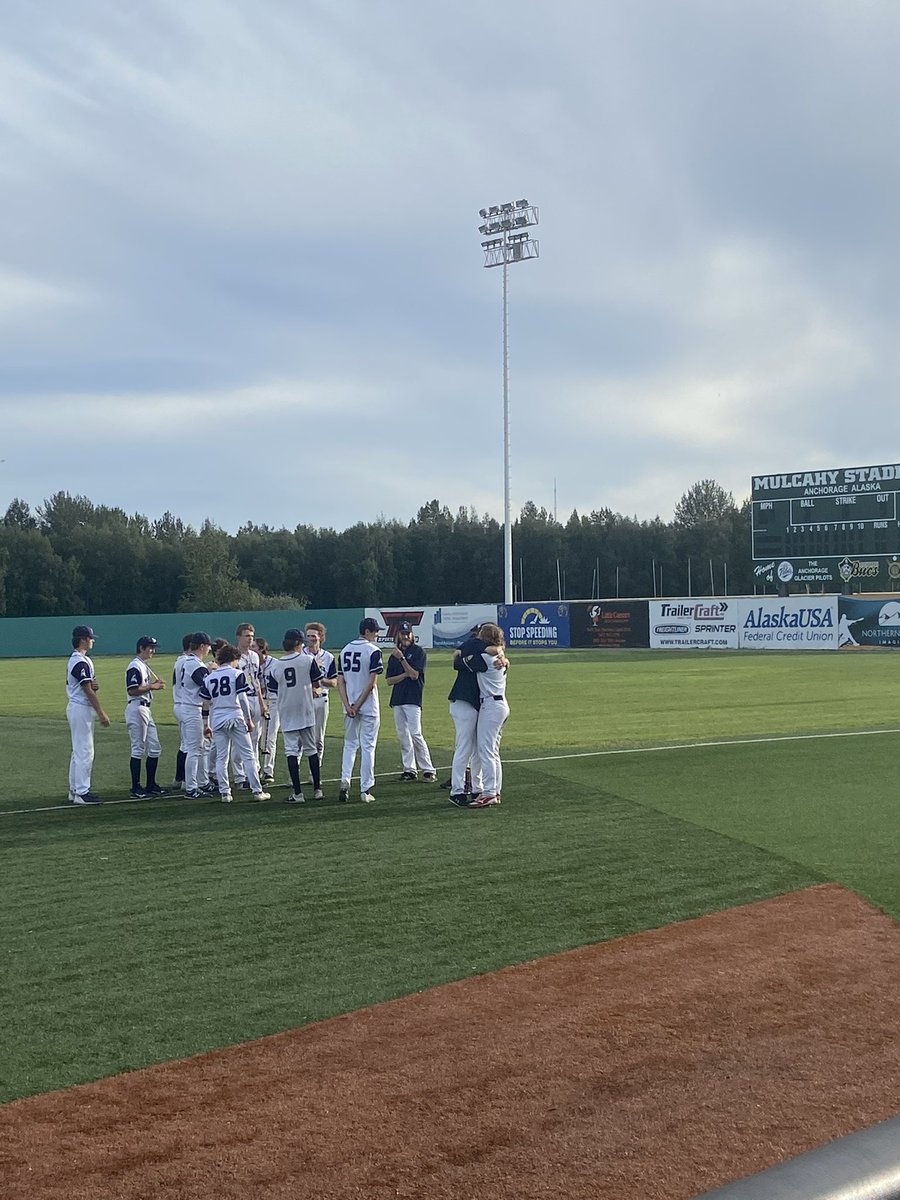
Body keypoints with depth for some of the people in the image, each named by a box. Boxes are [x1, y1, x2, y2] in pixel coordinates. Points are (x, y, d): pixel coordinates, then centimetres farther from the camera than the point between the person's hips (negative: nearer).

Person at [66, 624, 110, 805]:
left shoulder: (74, 660, 14)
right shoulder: (81, 662, -18)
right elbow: (88, 691, -20)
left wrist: (94, 685, -2)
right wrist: (101, 714, -18)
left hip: (77, 708, 11)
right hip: (81, 709, -11)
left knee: (79, 751, 14)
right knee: (84, 751, -7)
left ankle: (74, 790, 19)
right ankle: (81, 793, -5)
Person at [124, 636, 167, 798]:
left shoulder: (145, 666, 18)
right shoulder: (134, 666, -13)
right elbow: (132, 690, -20)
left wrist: (154, 685, 7)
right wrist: (151, 687, -17)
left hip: (146, 709, 10)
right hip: (136, 709, -10)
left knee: (154, 748, 11)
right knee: (138, 749, -6)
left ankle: (151, 784, 17)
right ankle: (136, 787, -2)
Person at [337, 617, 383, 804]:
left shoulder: (345, 650, 8)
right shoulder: (373, 651, -9)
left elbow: (340, 681, 3)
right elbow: (372, 682, -16)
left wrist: (348, 705, -2)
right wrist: (358, 704, -11)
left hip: (349, 707, 5)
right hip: (368, 707, -5)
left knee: (350, 745, 16)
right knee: (367, 747, 2)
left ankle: (345, 780, -2)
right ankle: (365, 790, 4)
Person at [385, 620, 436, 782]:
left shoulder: (418, 651, -1)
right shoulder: (394, 655, 15)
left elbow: (414, 675, -11)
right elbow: (389, 680, 9)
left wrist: (402, 659, -15)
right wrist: (406, 674, -6)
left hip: (413, 698, -6)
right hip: (397, 699, 6)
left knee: (415, 734, -14)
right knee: (402, 736, 6)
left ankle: (428, 770, -9)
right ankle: (409, 770, 11)